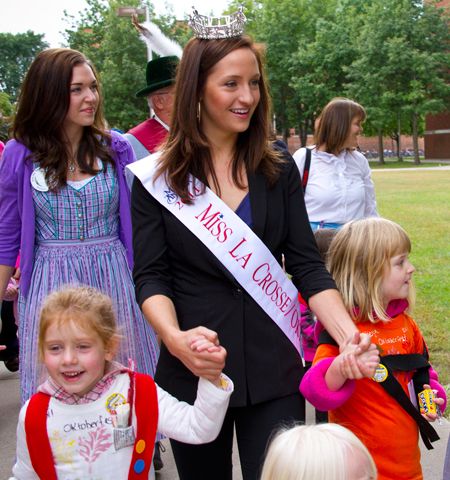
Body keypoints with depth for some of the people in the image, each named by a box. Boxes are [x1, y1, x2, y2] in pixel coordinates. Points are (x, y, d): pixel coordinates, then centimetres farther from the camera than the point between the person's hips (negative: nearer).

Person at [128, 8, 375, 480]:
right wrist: (175, 337, -25)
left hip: (273, 370, 1)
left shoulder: (279, 169, 4)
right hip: (192, 371, -1)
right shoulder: (156, 178, -2)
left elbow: (307, 265, 2)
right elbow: (150, 277, -5)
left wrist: (348, 332, -14)